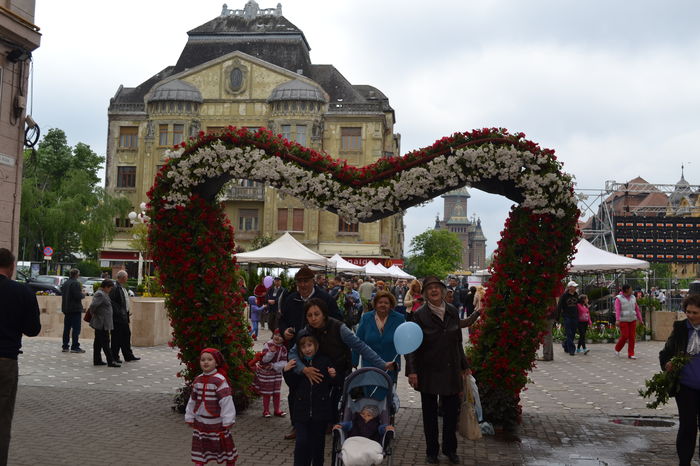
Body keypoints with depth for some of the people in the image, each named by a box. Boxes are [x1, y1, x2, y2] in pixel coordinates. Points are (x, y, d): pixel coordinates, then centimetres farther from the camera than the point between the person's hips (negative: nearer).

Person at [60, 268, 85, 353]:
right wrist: (83, 294, -1)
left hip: (66, 309, 8)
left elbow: (62, 294, 18)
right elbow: (78, 296, -22)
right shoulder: (76, 283, -15)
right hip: (75, 309, -8)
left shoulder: (65, 283, 12)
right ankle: (75, 347, -5)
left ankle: (65, 346, 16)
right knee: (76, 328, -4)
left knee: (67, 328, 13)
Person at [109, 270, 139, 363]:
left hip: (124, 316, 10)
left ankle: (128, 356, 23)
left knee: (126, 335, 15)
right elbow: (111, 302, -22)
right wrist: (118, 313, -21)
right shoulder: (115, 288, -16)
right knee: (117, 338, -1)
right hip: (117, 318, -10)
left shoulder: (124, 288, 15)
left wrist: (128, 313, 18)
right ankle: (114, 357, 8)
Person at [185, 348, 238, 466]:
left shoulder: (220, 380, -18)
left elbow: (226, 401, -19)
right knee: (199, 446, 8)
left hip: (216, 421, -5)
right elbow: (192, 400, 10)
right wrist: (189, 417, 12)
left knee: (225, 445, 9)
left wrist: (227, 421, -19)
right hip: (200, 420, 5)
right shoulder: (197, 380, 1)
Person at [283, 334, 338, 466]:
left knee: (318, 442, 11)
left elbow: (336, 383, 4)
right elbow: (292, 386, 5)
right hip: (302, 410, 1)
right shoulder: (298, 363, 4)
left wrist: (333, 376, -17)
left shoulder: (325, 361, 0)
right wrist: (287, 371, -8)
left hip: (320, 409, -1)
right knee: (301, 442, -6)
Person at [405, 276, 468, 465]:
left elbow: (458, 341, 12)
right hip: (429, 371, -3)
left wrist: (464, 366, 14)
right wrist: (412, 371, -15)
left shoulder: (452, 311, 4)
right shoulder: (420, 314, -8)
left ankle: (450, 449, 26)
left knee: (452, 411, 8)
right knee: (430, 413, 9)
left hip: (451, 371, 3)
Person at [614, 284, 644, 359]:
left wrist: (640, 320, 11)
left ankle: (631, 354, 6)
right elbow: (617, 310, -17)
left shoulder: (633, 298, 11)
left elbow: (637, 309, 14)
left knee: (632, 337, 0)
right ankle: (617, 349, 17)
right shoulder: (619, 298, -6)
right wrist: (617, 320, -29)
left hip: (632, 320, 5)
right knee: (624, 336, -7)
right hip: (623, 321, -5)